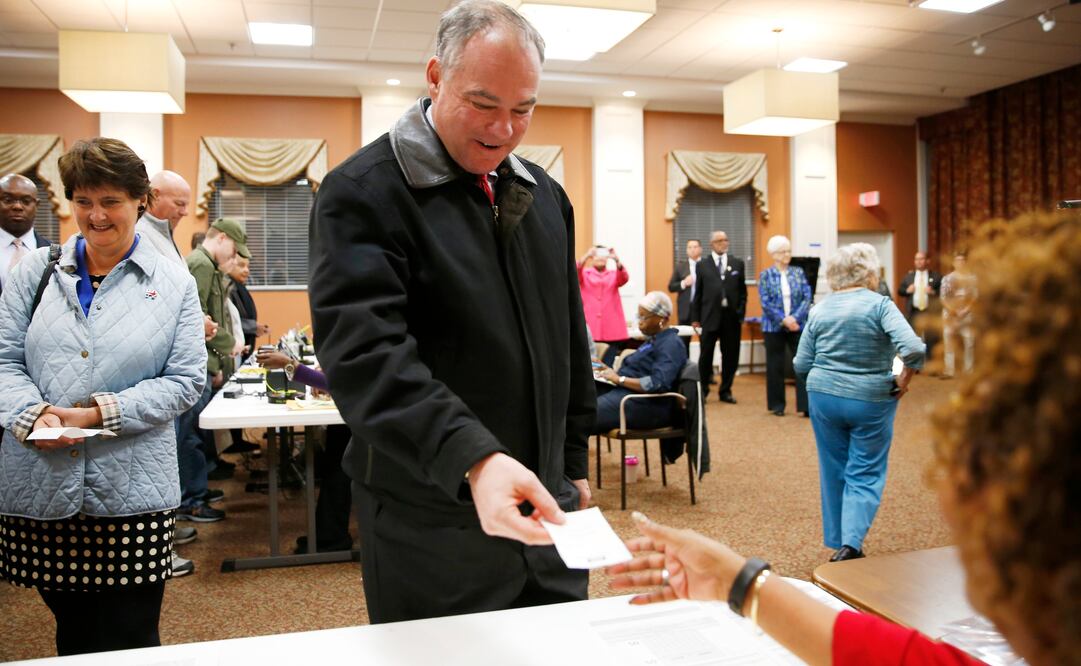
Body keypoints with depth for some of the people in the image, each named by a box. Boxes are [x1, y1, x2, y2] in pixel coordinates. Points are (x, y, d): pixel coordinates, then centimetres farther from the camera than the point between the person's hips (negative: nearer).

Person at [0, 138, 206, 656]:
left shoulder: (173, 284, 2)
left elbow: (185, 379, -2)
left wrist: (103, 412, -14)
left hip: (130, 491, -2)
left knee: (129, 643, 6)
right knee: (72, 632, 16)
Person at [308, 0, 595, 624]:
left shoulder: (545, 194, 9)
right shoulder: (362, 193, -12)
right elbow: (365, 353, -26)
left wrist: (574, 462, 16)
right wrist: (472, 457, -39)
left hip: (545, 506, 6)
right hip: (431, 523, -6)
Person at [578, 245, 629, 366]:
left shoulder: (613, 275, 13)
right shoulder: (585, 274, 11)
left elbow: (624, 278, -9)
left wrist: (617, 260, -28)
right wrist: (585, 257, -28)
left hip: (611, 329, 1)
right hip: (590, 327, -1)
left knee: (608, 364, -1)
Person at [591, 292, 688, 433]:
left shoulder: (671, 344, -10)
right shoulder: (653, 340, 20)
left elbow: (658, 384, -24)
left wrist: (620, 379, -18)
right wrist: (614, 373, 1)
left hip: (647, 405, -10)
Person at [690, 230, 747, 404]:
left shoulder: (738, 263, 9)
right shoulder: (702, 266, 4)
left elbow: (742, 291, 10)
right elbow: (697, 294, 4)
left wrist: (741, 313, 2)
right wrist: (695, 318, 1)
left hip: (731, 317, 2)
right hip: (709, 317, -2)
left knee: (730, 356, 6)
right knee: (706, 356, 3)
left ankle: (725, 391, 19)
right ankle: (703, 390, 16)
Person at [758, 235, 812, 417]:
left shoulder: (798, 272, 6)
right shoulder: (766, 275, 0)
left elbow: (807, 297, -1)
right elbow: (766, 303, -8)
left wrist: (795, 318, -15)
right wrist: (783, 319, -17)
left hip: (798, 325, 2)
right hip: (774, 327, -1)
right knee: (776, 366, 6)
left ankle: (806, 405, 0)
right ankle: (777, 405, 17)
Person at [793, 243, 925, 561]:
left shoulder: (819, 310, 1)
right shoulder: (880, 305, -9)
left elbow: (801, 365, 2)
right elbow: (914, 349, -22)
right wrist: (903, 380, -6)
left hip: (823, 397, 3)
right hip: (871, 401, -3)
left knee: (834, 471, 15)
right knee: (865, 474, 7)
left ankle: (838, 543, 24)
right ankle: (851, 543, -7)